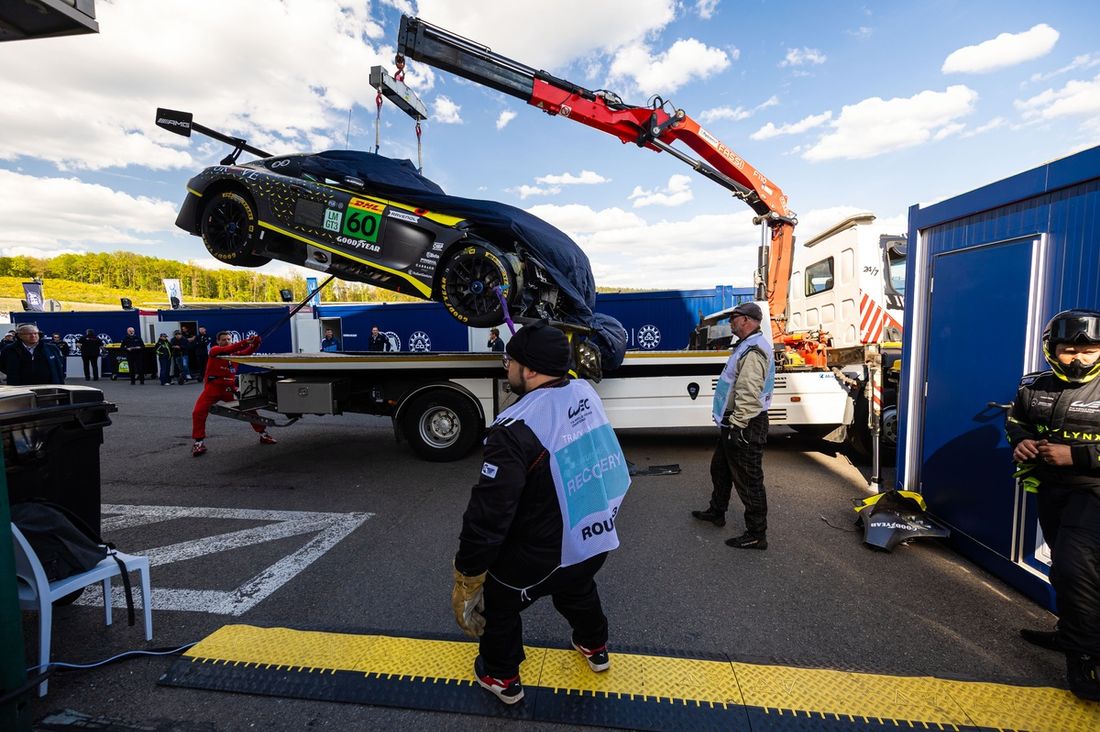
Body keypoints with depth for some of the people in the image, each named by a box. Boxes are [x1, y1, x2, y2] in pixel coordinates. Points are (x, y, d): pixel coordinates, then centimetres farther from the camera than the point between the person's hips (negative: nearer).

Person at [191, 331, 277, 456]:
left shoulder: (235, 353, 7)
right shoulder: (214, 350, -7)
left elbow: (248, 352, -9)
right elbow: (226, 350, -27)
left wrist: (255, 343, -31)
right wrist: (244, 342, -41)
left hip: (230, 389, 4)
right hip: (212, 388, -3)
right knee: (198, 412, -14)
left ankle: (263, 434, 11)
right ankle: (199, 442, 0)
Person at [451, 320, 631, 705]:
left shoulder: (517, 429, -28)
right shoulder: (586, 392, -8)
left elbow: (489, 513, -26)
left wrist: (466, 575, -14)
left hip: (548, 556, -7)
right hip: (599, 539, 7)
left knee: (498, 599, 22)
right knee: (577, 587, 37)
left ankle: (501, 677, 43)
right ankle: (595, 647, 59)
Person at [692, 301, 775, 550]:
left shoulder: (754, 351, -21)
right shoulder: (748, 346, 15)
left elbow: (749, 395, -29)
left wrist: (737, 425, -24)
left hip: (744, 427, -11)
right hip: (735, 424, 11)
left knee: (748, 480, 0)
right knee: (720, 468, 23)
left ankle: (756, 534, 12)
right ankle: (716, 512, 41)